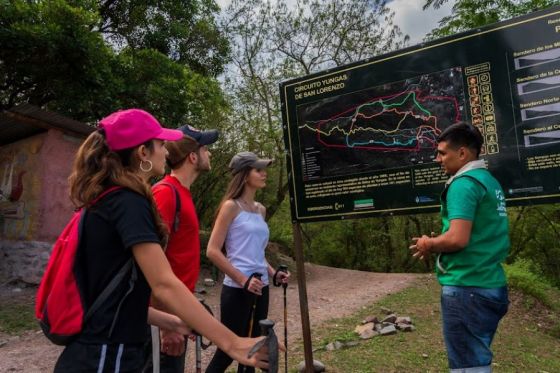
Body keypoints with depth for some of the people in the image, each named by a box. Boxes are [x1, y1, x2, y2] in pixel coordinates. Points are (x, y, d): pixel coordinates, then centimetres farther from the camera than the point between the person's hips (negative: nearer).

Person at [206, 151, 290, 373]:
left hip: (261, 288, 7)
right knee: (227, 351, 1)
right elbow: (212, 251, -15)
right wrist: (243, 280, -18)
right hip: (237, 289, -7)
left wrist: (273, 273, 6)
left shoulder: (260, 209, 11)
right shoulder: (231, 206, -9)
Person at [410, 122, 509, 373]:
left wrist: (429, 244, -6)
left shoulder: (464, 183, -16)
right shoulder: (490, 181, 13)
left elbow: (458, 239, -25)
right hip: (491, 285, 10)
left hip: (466, 287, -9)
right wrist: (436, 244, 12)